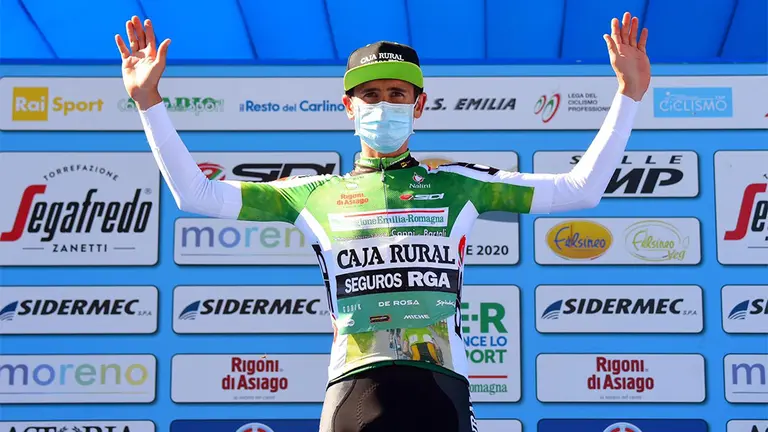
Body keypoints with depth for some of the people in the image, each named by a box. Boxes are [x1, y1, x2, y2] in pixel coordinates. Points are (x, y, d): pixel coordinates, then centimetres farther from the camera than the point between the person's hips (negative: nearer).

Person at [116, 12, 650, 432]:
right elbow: (196, 192, 17)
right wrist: (150, 103, 12)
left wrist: (629, 93, 12)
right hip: (354, 385, 0)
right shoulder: (316, 193, 17)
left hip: (440, 386, 0)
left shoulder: (456, 184, 16)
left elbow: (581, 188, 16)